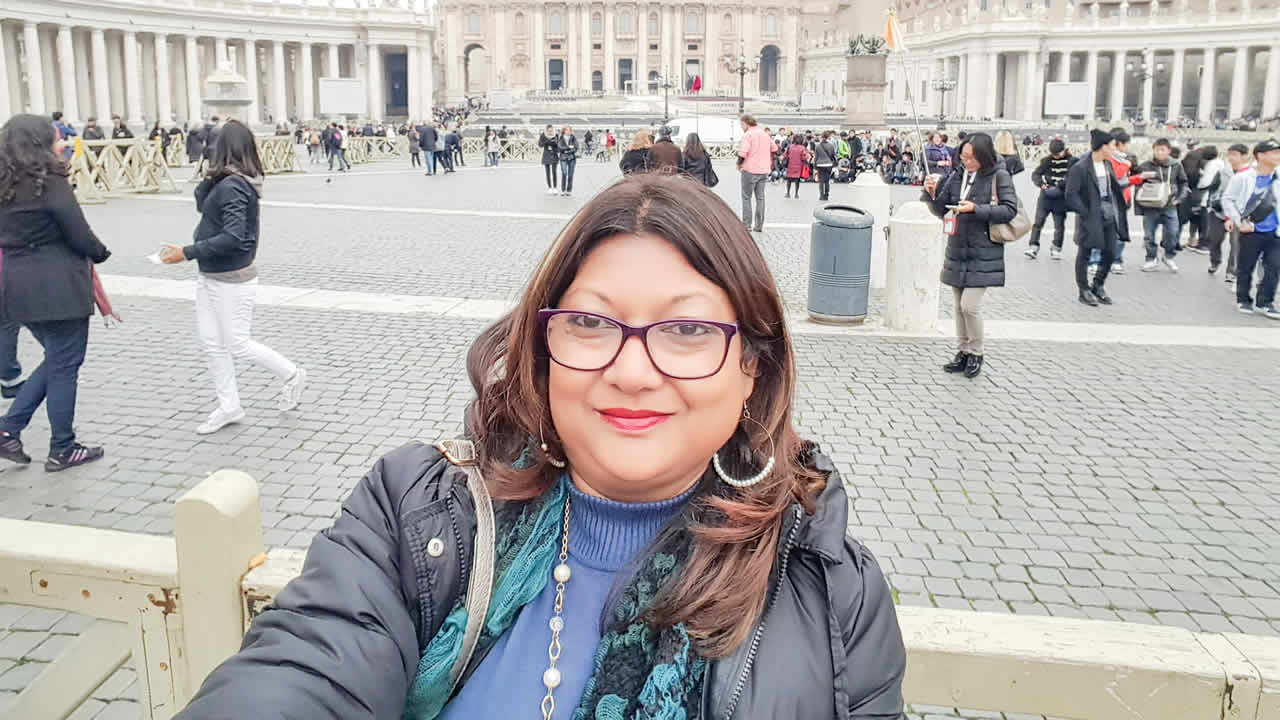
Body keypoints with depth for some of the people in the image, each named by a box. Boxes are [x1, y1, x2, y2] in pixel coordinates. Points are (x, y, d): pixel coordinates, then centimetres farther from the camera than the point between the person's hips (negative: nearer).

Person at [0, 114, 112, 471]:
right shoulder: (51, 184, -14)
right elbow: (80, 235, -11)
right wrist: (100, 253, 8)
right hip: (58, 287, -8)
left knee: (56, 360, 21)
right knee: (64, 365, 3)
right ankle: (62, 451, 12)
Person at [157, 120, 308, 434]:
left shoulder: (232, 187, -24)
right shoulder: (221, 183, 6)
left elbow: (233, 237, -28)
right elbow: (201, 205, 13)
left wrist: (188, 252, -25)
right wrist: (208, 179, 3)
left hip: (232, 280, -10)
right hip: (210, 276, 10)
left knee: (238, 344, 3)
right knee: (212, 342, 13)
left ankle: (292, 376, 22)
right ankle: (228, 406, 24)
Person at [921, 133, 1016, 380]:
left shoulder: (999, 176, -7)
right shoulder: (958, 175, 7)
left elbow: (1010, 209, -12)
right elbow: (941, 210, 11)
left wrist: (976, 209, -19)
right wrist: (931, 193, -8)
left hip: (983, 255, -5)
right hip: (957, 253, 5)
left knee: (970, 305, -10)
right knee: (959, 306, 12)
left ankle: (976, 353, 10)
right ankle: (963, 352, 26)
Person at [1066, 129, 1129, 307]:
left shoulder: (1108, 164, 10)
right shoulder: (1080, 168, -15)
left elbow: (1114, 187, 20)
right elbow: (1071, 195, -16)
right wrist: (1085, 212, -19)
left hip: (1109, 217, 7)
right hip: (1090, 219, -7)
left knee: (1110, 253, 9)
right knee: (1085, 254, 5)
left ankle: (1098, 285, 27)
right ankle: (1084, 291, 17)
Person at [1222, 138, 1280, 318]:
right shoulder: (1243, 177, -10)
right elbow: (1227, 199, -5)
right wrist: (1239, 222, -9)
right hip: (1251, 231, -3)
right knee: (1245, 268, 8)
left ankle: (1265, 303, 11)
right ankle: (1244, 300, 25)